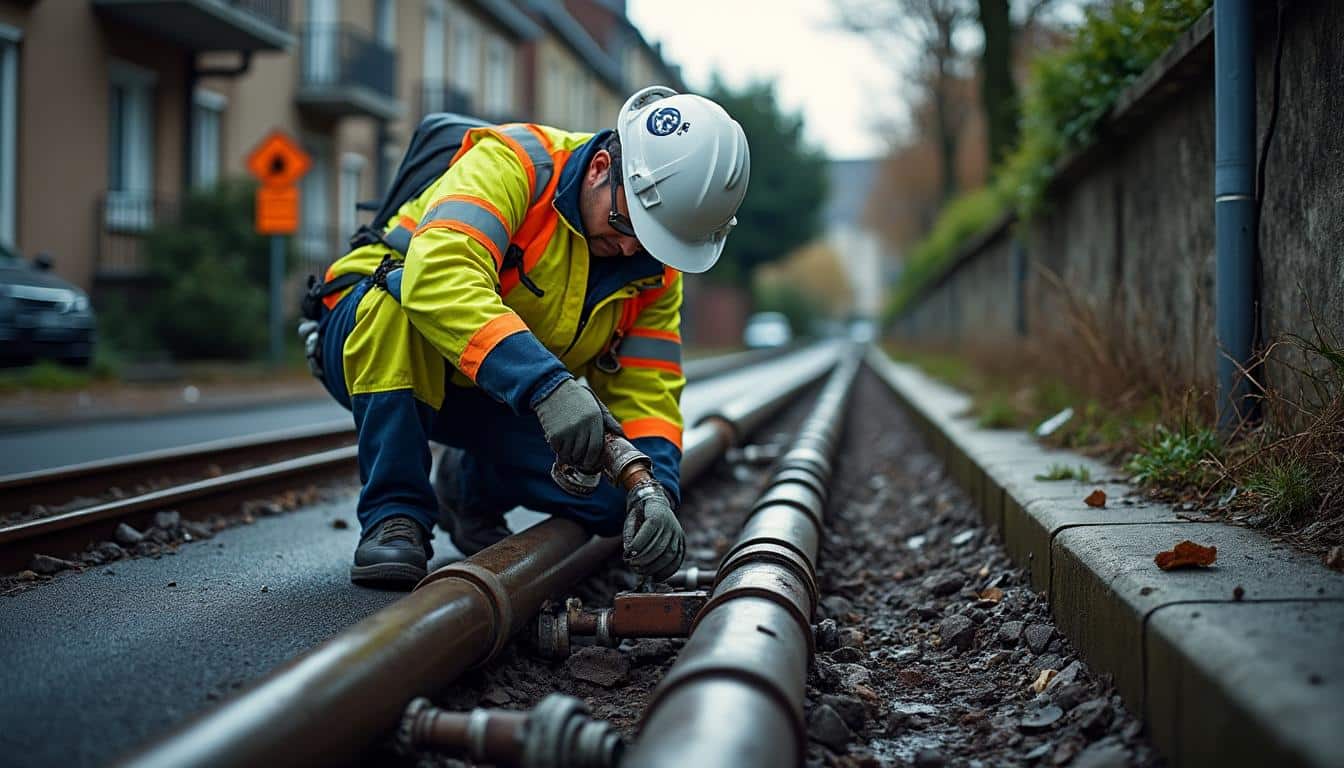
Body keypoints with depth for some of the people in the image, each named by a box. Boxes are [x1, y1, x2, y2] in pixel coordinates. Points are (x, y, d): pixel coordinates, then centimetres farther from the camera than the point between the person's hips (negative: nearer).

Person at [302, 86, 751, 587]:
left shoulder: (655, 269, -6)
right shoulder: (511, 163, -26)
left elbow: (645, 391, -8)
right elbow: (439, 273, -44)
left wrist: (654, 490, -28)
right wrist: (547, 383, -54)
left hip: (506, 403, 5)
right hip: (373, 338, -5)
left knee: (613, 497, -15)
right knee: (399, 292, -39)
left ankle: (471, 488, 17)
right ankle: (394, 516, -23)